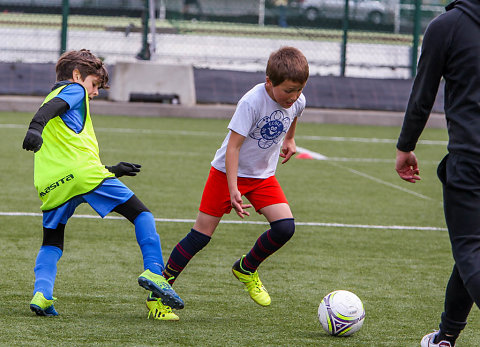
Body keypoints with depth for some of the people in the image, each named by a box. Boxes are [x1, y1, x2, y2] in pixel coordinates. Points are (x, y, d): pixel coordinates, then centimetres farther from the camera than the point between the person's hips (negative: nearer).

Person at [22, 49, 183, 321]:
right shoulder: (73, 90, 12)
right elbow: (53, 107, -13)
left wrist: (110, 170, 41)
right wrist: (36, 127, -34)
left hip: (52, 184, 7)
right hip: (84, 172, -7)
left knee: (51, 244, 17)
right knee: (142, 215, 2)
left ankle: (42, 293, -8)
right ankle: (153, 272, -15)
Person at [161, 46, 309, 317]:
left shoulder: (297, 101, -10)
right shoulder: (252, 102, -28)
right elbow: (233, 146, -28)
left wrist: (289, 140, 31)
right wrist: (233, 191, -33)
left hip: (263, 175, 5)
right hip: (228, 172, -5)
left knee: (285, 227, -12)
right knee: (202, 234, -5)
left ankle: (246, 269, 15)